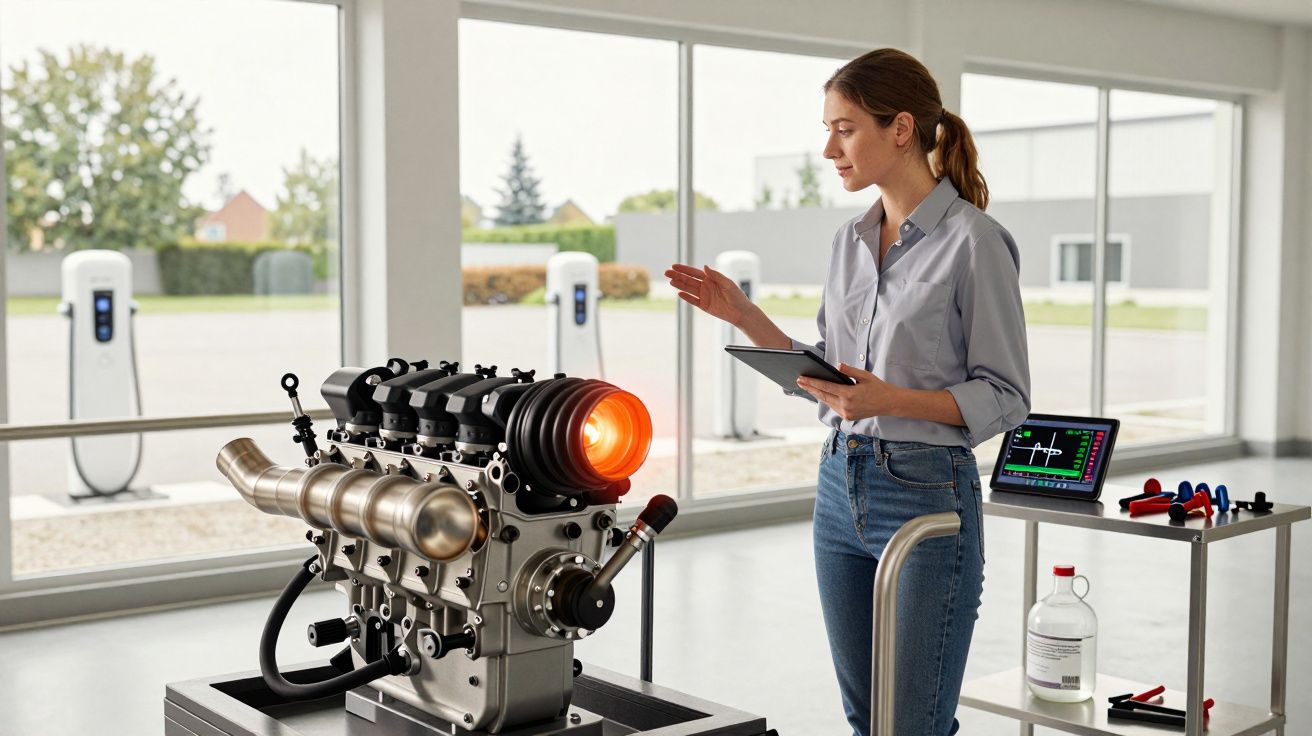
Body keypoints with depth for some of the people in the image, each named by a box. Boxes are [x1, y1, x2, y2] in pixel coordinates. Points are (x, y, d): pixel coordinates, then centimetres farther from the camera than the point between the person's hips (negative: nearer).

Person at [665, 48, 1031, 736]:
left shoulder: (974, 241, -12)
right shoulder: (850, 241, 10)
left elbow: (1004, 397, -11)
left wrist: (891, 400, -24)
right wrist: (743, 316, 5)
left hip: (927, 496, -7)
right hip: (840, 490, 7)